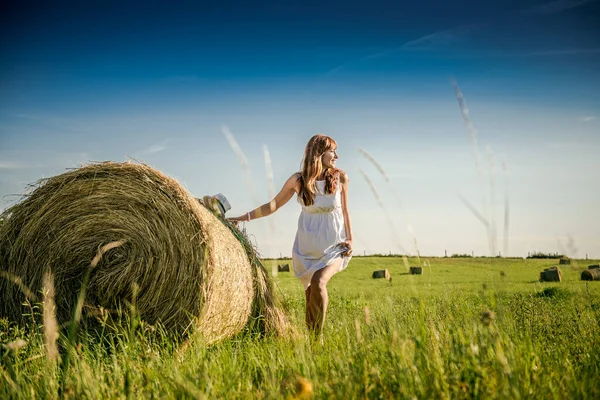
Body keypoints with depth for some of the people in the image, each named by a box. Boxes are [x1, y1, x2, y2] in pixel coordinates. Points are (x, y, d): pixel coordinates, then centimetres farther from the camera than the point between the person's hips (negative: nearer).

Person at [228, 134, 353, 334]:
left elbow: (344, 211, 5)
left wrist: (350, 240, -2)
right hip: (307, 246, 2)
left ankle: (318, 337, -14)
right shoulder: (298, 180, -4)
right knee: (310, 294, 4)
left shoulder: (340, 178, -4)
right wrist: (244, 217, -7)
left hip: (334, 246, -2)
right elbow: (273, 205, -1)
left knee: (319, 282, -25)